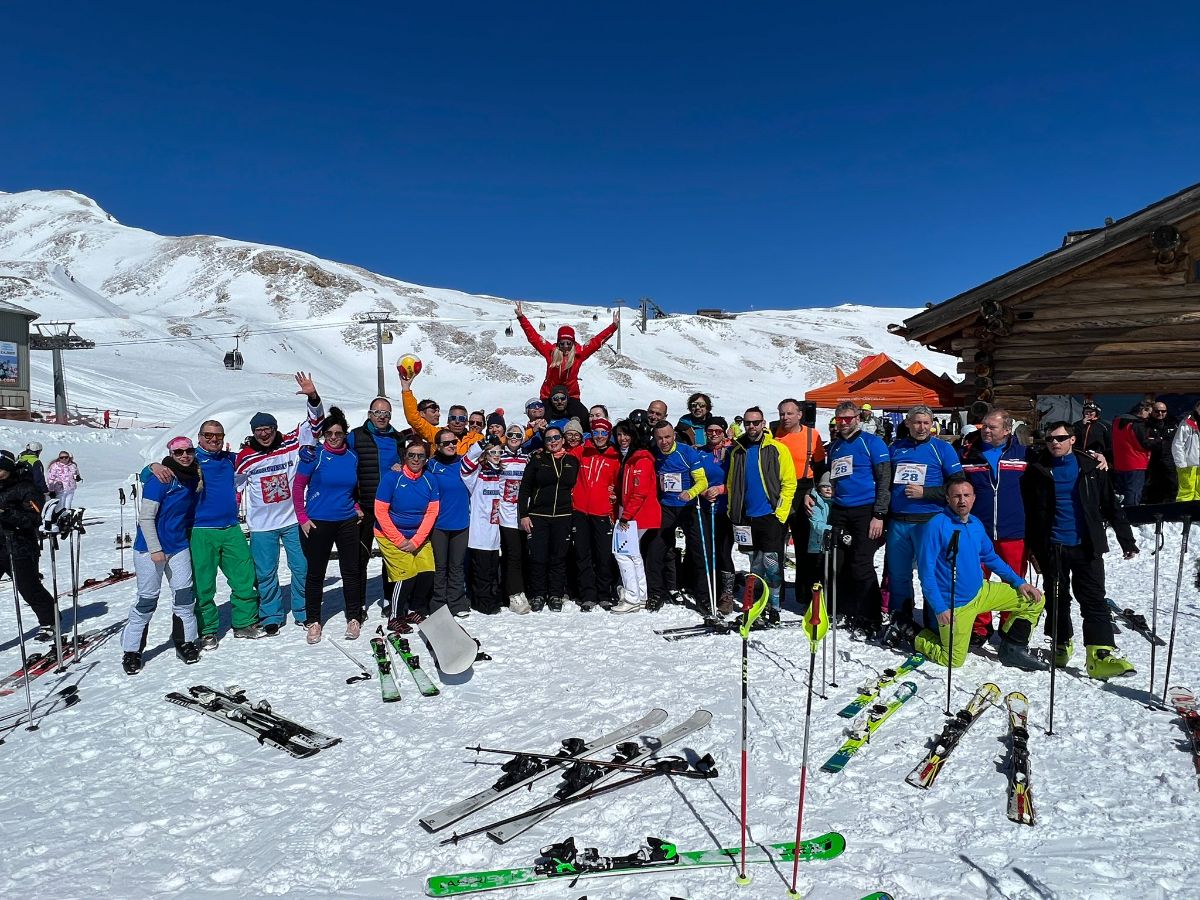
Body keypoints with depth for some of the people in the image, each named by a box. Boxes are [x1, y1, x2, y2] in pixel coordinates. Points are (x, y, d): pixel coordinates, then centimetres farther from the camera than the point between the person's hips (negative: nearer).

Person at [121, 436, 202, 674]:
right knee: (147, 600, 0)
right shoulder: (160, 478, -16)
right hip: (151, 547, -5)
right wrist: (155, 549, -18)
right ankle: (131, 651, 14)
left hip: (178, 546, 5)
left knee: (184, 594, 4)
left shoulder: (194, 477, 3)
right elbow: (146, 516, -17)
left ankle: (185, 642, 17)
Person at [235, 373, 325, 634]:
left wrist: (313, 397, -26)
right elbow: (234, 486, 10)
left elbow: (314, 424, -11)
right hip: (262, 525, 0)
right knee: (265, 573, 7)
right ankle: (271, 615, 23)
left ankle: (302, 612, 22)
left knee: (302, 567, 6)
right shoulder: (245, 457, -2)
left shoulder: (291, 444, -5)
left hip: (294, 519, 0)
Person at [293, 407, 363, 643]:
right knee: (316, 573, 6)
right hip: (318, 523, -3)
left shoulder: (352, 457, 5)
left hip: (347, 522, 3)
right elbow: (298, 487, -3)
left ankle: (353, 618, 20)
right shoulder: (314, 454, -8)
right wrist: (302, 518, -6)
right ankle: (313, 621, 20)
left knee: (351, 571, 7)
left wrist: (357, 508, 8)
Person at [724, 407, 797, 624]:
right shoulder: (737, 451, 9)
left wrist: (780, 513, -12)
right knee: (755, 564, 13)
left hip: (771, 516, -4)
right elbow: (731, 484, 14)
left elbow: (789, 483, -7)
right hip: (747, 517, 5)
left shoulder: (777, 449, -4)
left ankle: (775, 607, 4)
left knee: (771, 561, -6)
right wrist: (733, 512, 7)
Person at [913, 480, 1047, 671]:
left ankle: (1013, 648, 18)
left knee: (1035, 600, 6)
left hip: (980, 591, 7)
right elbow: (926, 569, -20)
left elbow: (991, 557, 17)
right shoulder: (936, 526, -19)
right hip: (954, 604, -7)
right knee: (954, 661, -5)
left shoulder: (976, 524, 3)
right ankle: (918, 638, 21)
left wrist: (1019, 582, 8)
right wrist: (939, 608, -23)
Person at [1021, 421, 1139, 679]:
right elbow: (1032, 512, 8)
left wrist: (1127, 541, 3)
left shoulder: (1091, 468, 3)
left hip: (1087, 546, 0)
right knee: (1057, 599, 10)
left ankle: (1101, 656, -9)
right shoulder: (1037, 470, 3)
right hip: (1052, 548, 1)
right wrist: (1035, 547, 4)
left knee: (1094, 600, -5)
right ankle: (1062, 645, 24)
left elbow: (1110, 506, 5)